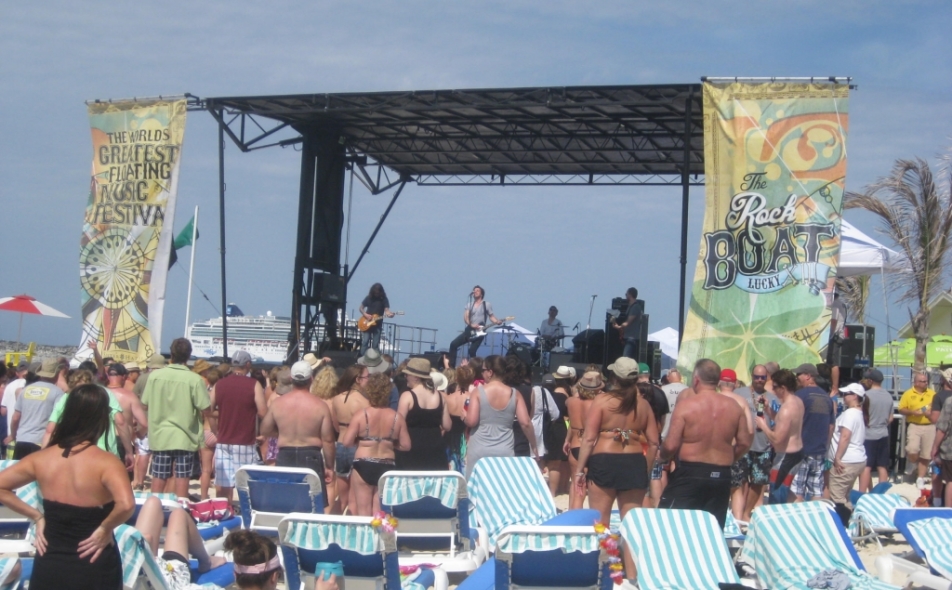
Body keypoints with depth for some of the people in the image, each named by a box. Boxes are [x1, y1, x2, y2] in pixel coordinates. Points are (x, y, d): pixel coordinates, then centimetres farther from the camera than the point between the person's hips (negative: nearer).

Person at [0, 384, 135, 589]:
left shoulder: (41, 459, -4)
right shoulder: (105, 462, -18)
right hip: (94, 569, -3)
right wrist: (104, 529, -16)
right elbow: (126, 505, -33)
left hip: (48, 566, 3)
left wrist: (36, 517, 4)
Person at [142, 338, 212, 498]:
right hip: (185, 438, -3)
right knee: (181, 481, 2)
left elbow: (145, 405, 5)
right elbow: (207, 411, -11)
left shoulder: (154, 375, -3)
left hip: (160, 436, 3)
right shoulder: (194, 379, -12)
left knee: (158, 480, 10)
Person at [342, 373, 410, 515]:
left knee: (363, 510, 5)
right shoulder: (397, 417, -3)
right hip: (387, 467, 2)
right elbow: (406, 445, -2)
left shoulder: (361, 415, -10)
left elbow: (347, 442, -11)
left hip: (363, 466, -2)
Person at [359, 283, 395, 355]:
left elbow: (386, 310, -10)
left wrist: (389, 314, -33)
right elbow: (361, 308, 9)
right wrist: (365, 315, -9)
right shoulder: (368, 298, 2)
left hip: (377, 325, -1)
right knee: (365, 342, -4)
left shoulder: (384, 299, -2)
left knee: (375, 345, 2)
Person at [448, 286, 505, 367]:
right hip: (469, 330, 4)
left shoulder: (487, 305, 5)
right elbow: (465, 317, 2)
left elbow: (491, 316, 4)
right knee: (453, 344, -7)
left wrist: (497, 321, -18)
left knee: (472, 351, -18)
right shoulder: (469, 305, 12)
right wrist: (471, 324, -17)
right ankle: (451, 367, -2)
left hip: (479, 331, -4)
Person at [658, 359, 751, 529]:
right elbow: (744, 443, 6)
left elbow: (671, 446, -13)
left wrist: (662, 457, 8)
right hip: (721, 476, 5)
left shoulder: (685, 405, -10)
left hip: (690, 475, -5)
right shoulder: (734, 406, 4)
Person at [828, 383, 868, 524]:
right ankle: (847, 522, 16)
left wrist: (837, 458, -20)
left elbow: (845, 437, -21)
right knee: (844, 496, 15)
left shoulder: (850, 413, -13)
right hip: (858, 460, 11)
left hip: (847, 461, -11)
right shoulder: (859, 413, 18)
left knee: (837, 498, -9)